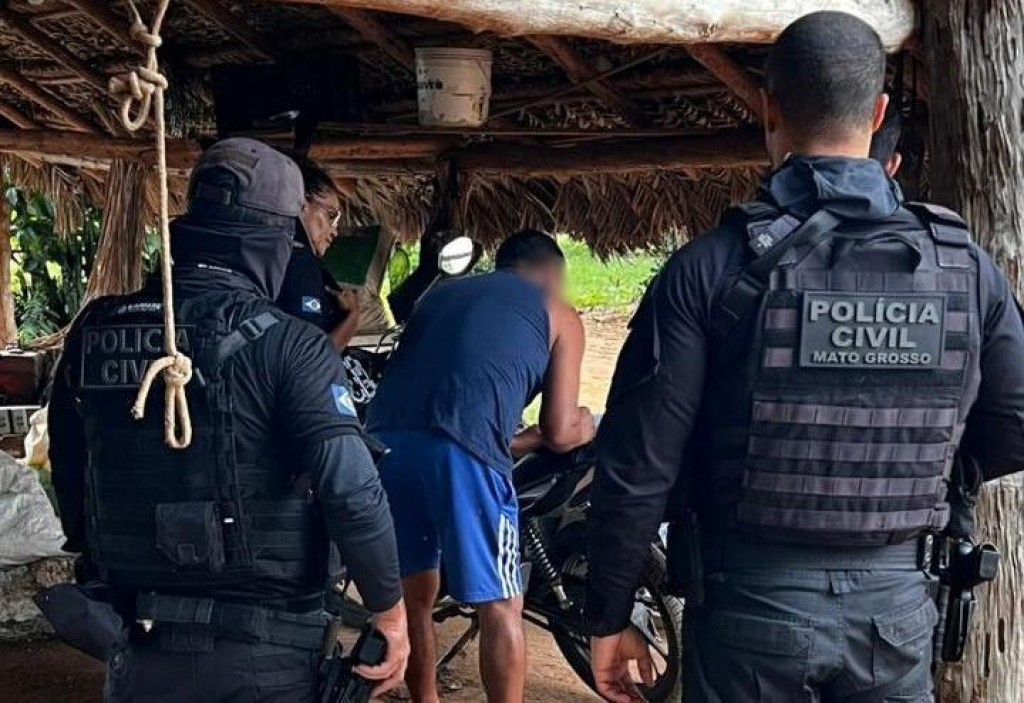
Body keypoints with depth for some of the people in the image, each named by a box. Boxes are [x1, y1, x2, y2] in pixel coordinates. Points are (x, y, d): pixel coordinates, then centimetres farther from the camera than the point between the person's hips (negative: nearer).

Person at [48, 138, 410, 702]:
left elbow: (68, 470, 13)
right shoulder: (286, 344, -15)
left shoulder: (95, 330, 1)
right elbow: (352, 491, -22)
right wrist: (391, 613, -9)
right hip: (263, 652, -4)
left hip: (140, 644, 4)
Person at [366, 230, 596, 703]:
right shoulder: (560, 316, 18)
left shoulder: (442, 291, 31)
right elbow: (558, 433, 13)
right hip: (461, 451, -5)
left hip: (385, 438, 5)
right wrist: (582, 428, 36)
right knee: (501, 609, 9)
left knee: (415, 595, 22)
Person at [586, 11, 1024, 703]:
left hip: (753, 601, -2)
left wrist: (609, 618, 0)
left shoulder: (712, 268, -12)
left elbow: (637, 468, -12)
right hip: (896, 603, 3)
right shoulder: (965, 267, -3)